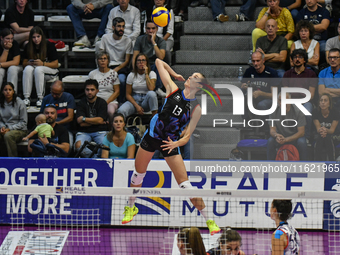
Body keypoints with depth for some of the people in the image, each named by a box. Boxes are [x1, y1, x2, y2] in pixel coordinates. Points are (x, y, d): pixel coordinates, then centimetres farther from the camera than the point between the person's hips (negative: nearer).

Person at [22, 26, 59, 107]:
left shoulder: (49, 45, -12)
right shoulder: (28, 47, 0)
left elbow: (55, 64, -11)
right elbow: (24, 63, 5)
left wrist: (43, 64, -26)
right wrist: (30, 63, -19)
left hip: (50, 70, -4)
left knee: (38, 69, -37)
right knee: (28, 68, -31)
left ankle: (40, 98, -34)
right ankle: (27, 98, -35)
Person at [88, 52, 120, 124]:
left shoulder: (113, 73, 8)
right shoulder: (92, 74, 12)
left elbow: (117, 92, 5)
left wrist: (107, 102, -8)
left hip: (110, 101, 0)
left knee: (110, 111, -36)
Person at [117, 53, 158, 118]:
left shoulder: (151, 73, 2)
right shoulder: (131, 75, 5)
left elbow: (151, 88, -18)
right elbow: (128, 94, 3)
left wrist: (146, 74, -13)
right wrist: (137, 106, -13)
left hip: (146, 100, 0)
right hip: (134, 100, 0)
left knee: (151, 93, -38)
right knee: (121, 110, -34)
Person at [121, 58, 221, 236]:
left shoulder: (196, 109, -4)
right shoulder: (173, 90, -2)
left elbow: (187, 136, -6)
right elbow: (159, 62, 5)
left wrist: (177, 143, -25)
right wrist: (175, 75, 14)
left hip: (171, 143, -2)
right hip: (152, 135, 2)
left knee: (185, 184, -9)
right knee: (138, 174, 14)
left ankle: (209, 220, -2)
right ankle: (131, 208, 41)